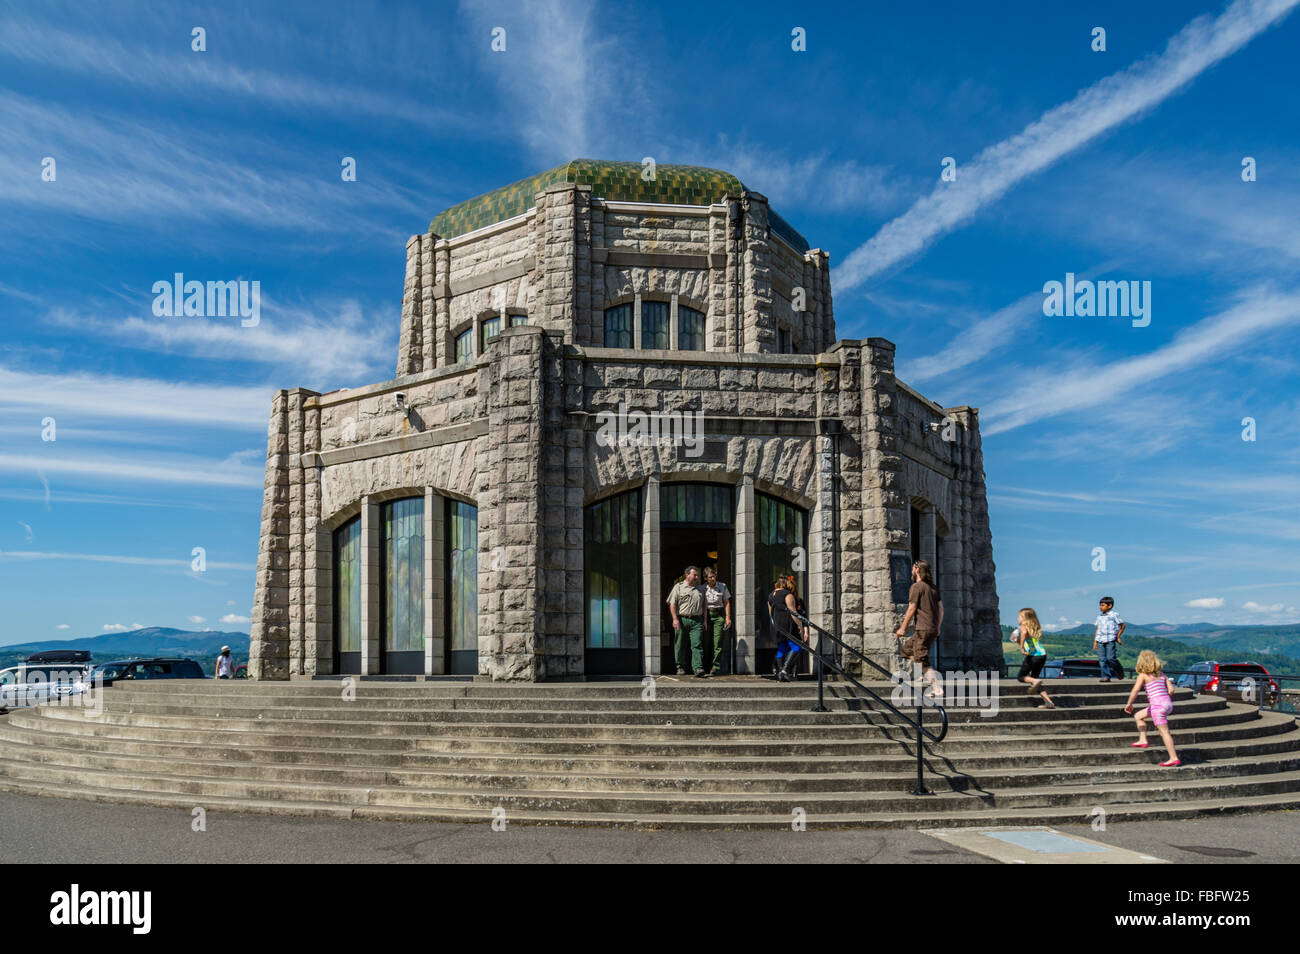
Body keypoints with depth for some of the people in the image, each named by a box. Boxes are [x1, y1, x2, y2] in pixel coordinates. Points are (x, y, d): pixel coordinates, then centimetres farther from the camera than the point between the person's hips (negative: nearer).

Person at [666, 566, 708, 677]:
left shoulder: (701, 589, 17)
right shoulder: (678, 587, 4)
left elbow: (704, 605, 21)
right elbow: (672, 604, -2)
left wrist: (704, 621, 13)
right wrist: (675, 619, -11)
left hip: (696, 621, 2)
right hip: (682, 620, -2)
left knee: (697, 645, -9)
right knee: (680, 645, 4)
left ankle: (698, 668, -15)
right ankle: (680, 667, 16)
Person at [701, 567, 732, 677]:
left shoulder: (722, 586, 3)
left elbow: (727, 603, 6)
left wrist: (728, 617, 0)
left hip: (719, 615, -1)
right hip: (706, 615, 1)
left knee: (718, 643, -7)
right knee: (707, 642, 2)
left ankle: (715, 667, -5)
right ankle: (707, 667, 12)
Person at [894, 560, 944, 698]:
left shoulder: (917, 586, -9)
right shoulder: (933, 587, 15)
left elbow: (912, 609, -11)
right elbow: (941, 608, 16)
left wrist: (903, 628, -5)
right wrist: (938, 627, 23)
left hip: (923, 629, -9)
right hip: (934, 629, 9)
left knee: (922, 660, -7)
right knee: (906, 649, 21)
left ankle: (938, 690, -13)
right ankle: (926, 675, 10)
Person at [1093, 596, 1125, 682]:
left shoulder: (1114, 615, 0)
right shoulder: (1099, 616, 16)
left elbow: (1122, 625, 4)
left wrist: (1118, 637, 0)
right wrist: (1095, 641, 16)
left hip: (1111, 640, -6)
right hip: (1100, 640, 6)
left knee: (1111, 658, -12)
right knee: (1102, 659, -1)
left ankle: (1119, 672, 14)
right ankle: (1106, 676, 3)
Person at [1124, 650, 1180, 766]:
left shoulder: (1143, 675, -4)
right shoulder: (1162, 674, 13)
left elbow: (1135, 691, -11)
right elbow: (1171, 689, 7)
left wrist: (1129, 704, 1)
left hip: (1157, 705, -8)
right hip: (1168, 703, 8)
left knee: (1164, 732, -5)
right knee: (1138, 716, 23)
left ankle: (1174, 758, -6)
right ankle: (1143, 740, 19)